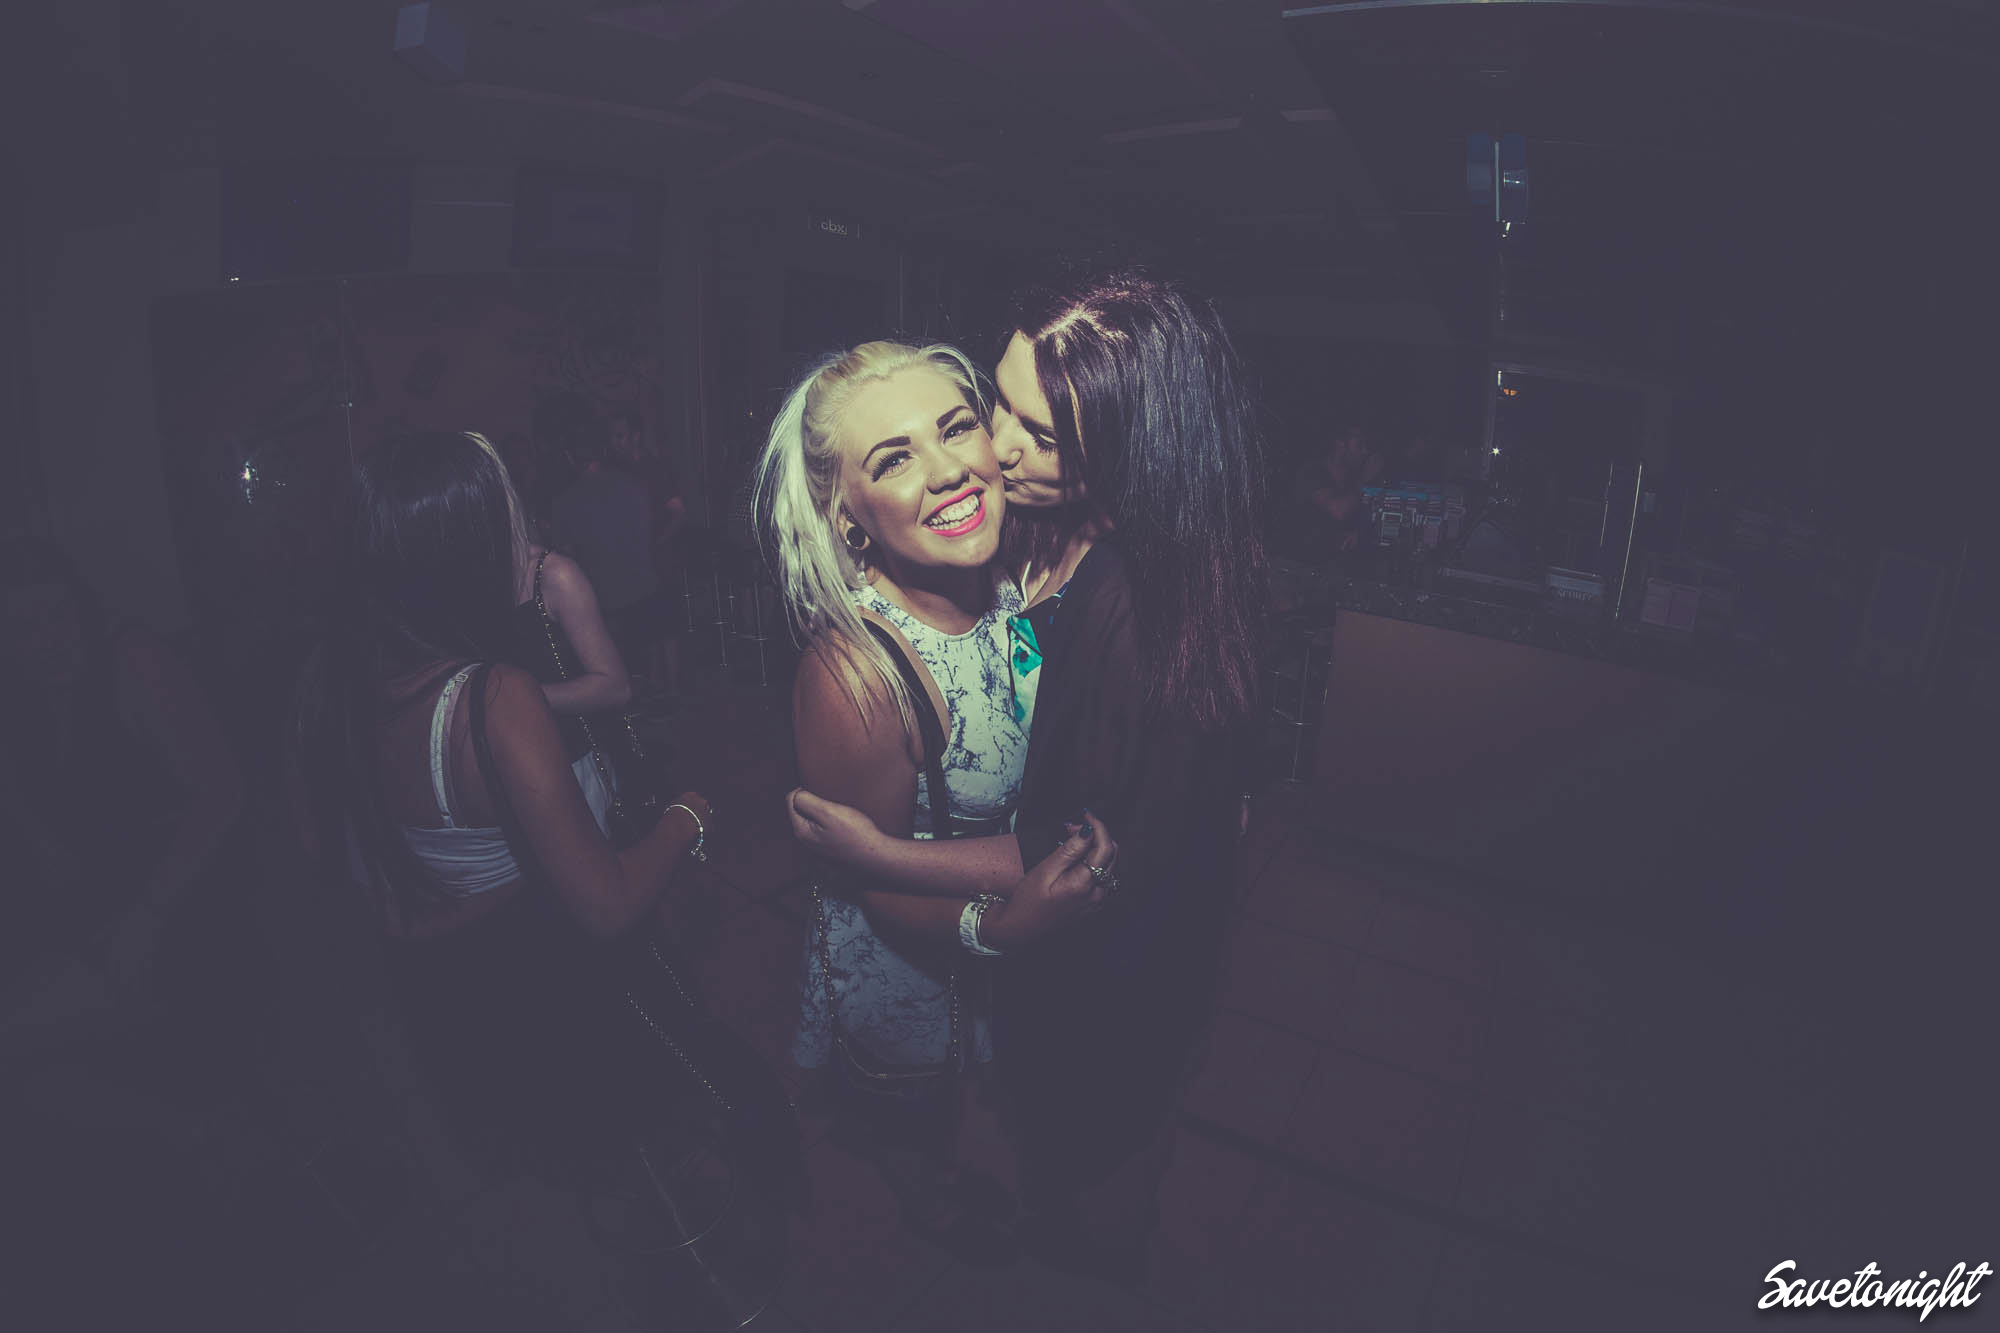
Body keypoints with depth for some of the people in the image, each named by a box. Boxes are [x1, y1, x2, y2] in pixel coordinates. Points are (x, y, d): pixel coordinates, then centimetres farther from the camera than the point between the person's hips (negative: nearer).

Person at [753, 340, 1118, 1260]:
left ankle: (941, 1179, 70)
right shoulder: (853, 673, -38)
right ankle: (932, 1205, 64)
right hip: (909, 953, -5)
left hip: (1016, 913, 6)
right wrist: (998, 925, -40)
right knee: (919, 1125, 29)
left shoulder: (1012, 584, -19)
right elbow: (877, 884, -25)